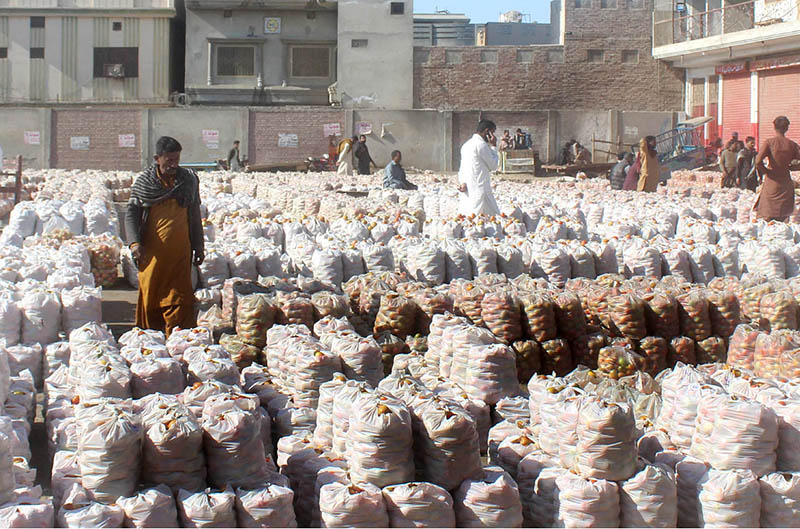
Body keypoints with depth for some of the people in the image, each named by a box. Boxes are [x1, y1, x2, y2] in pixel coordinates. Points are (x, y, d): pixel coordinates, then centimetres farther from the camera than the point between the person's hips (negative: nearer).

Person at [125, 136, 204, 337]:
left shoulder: (189, 180, 8)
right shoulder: (144, 181, 3)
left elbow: (195, 216, 16)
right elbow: (131, 214, 5)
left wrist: (198, 247, 15)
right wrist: (134, 242, -9)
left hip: (180, 251, 1)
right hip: (152, 251, -1)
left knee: (179, 297, -2)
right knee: (150, 296, 5)